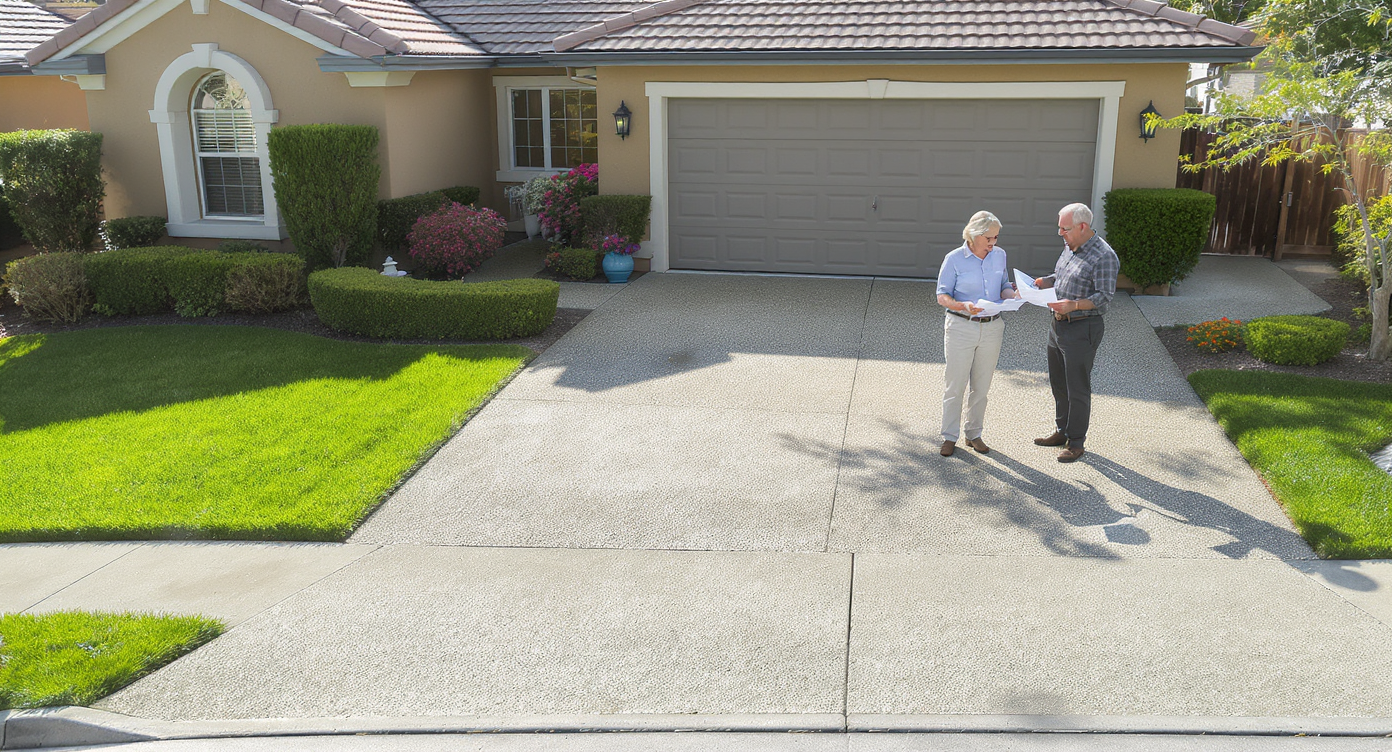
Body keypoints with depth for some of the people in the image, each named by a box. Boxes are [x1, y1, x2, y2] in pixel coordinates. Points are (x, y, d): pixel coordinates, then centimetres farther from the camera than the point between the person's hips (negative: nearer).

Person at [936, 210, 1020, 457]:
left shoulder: (999, 255, 5)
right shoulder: (954, 259, -8)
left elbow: (1003, 287, 15)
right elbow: (942, 296, -7)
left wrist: (1013, 294, -9)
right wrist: (963, 305, -26)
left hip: (991, 328, 4)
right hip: (960, 328, -4)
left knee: (981, 387, 11)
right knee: (956, 386, 1)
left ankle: (974, 434, 25)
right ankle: (949, 437, 13)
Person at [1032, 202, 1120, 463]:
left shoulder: (1103, 256, -18)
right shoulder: (1070, 247, 9)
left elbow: (1105, 296, -20)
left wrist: (1074, 305, -32)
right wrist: (1044, 282, 4)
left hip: (1082, 329, -9)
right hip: (1058, 324, 9)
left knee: (1078, 388, 1)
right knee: (1058, 383, 18)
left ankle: (1076, 441, 13)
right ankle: (1062, 431, 33)